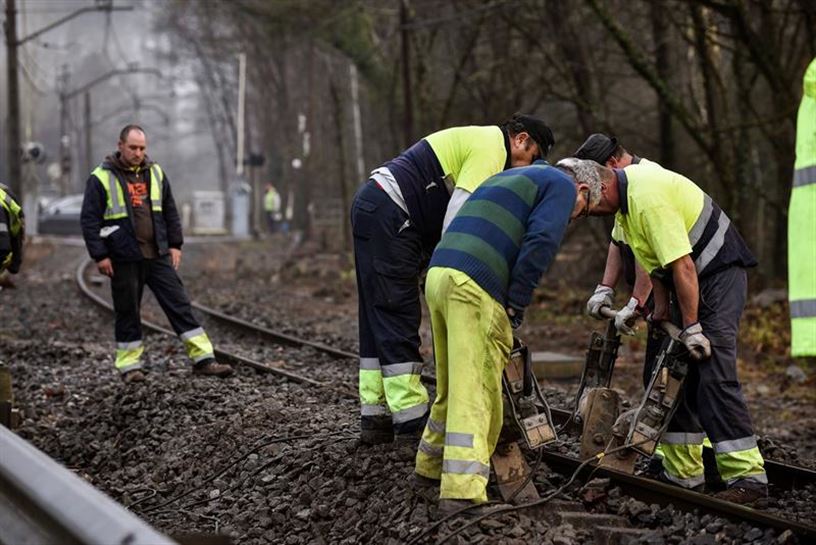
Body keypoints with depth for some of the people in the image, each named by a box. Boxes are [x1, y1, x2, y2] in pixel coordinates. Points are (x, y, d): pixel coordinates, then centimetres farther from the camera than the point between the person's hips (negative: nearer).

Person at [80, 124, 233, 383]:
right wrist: (100, 256, -11)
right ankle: (129, 366, 16)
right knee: (128, 312, 4)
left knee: (179, 304, 1)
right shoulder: (101, 178, -6)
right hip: (124, 260, -4)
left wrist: (175, 244, 10)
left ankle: (203, 359, 2)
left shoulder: (155, 173, 9)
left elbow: (170, 212, 16)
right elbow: (90, 220, -7)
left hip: (158, 255, 4)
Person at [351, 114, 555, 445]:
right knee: (398, 318, -9)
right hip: (389, 216, -11)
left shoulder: (477, 142, 23)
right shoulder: (491, 148, -9)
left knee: (379, 321, 11)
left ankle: (375, 418, 14)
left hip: (371, 207, 11)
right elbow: (459, 212, -19)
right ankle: (411, 421, -7)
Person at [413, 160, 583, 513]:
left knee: (452, 386, 21)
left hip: (438, 273, 8)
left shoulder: (508, 178, 34)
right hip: (473, 287, -8)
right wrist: (516, 306, -5)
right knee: (476, 392, -8)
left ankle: (431, 468, 31)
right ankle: (462, 492, -14)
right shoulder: (561, 185, 9)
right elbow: (540, 243, -8)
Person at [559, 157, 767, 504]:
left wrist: (691, 328, -23)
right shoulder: (627, 188, 5)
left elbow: (683, 267, -28)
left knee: (714, 374, -18)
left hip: (719, 275, -10)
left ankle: (747, 476, -18)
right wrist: (661, 309, 10)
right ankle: (683, 472, 15)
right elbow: (655, 259, 13)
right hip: (692, 281, 10)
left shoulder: (648, 200, -27)